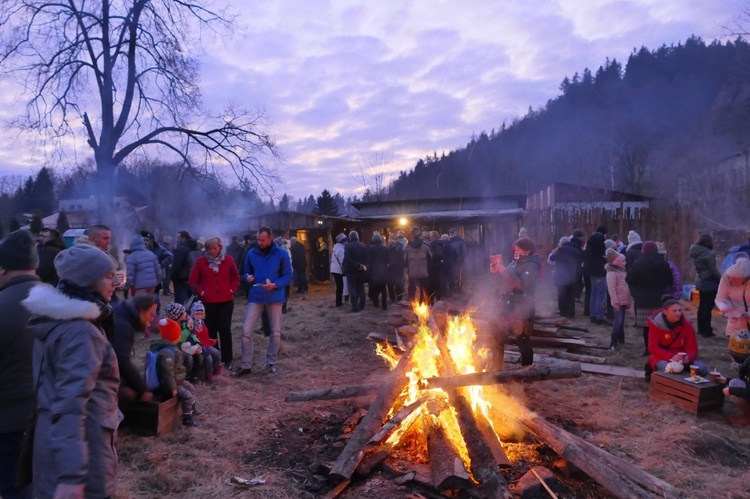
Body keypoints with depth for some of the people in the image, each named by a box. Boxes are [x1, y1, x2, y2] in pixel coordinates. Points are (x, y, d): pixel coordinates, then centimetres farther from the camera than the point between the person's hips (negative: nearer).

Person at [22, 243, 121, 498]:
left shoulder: (57, 318, 7)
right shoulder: (81, 331, -24)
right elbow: (71, 402, -30)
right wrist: (71, 475, -31)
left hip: (56, 440, 10)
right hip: (82, 444, -10)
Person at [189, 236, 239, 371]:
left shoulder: (228, 260, 1)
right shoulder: (200, 262, -1)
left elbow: (236, 278, 8)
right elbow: (193, 281, 3)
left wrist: (232, 290, -3)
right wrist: (201, 292, -6)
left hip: (226, 301, 0)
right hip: (208, 302, 0)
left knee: (225, 329, -1)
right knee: (211, 330, 7)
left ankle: (227, 359, 9)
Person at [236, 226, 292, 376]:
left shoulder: (282, 254, -4)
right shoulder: (251, 253, 3)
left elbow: (288, 276, -5)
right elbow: (245, 272, 12)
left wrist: (274, 285, -21)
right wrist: (247, 277, -12)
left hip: (275, 297, -1)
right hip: (255, 296, 2)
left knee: (275, 332, 8)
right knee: (246, 330, -4)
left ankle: (271, 362, 25)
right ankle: (245, 365, 7)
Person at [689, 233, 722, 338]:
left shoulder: (696, 253, 4)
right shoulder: (708, 254, -21)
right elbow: (713, 270, -17)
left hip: (700, 282, 8)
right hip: (709, 283, -8)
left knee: (702, 306, 17)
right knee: (708, 307, -2)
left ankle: (701, 329, 25)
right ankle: (707, 331, 3)